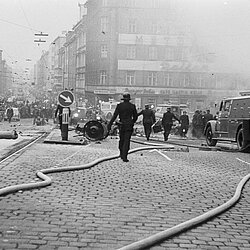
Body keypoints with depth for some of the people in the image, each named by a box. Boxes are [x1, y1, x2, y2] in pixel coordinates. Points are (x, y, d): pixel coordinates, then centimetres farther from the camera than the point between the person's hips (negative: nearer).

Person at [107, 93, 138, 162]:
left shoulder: (119, 105, -3)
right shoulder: (132, 106, 0)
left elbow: (114, 116, -8)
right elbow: (135, 116, 8)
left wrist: (109, 125, -8)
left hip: (121, 125, 1)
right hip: (129, 125, -1)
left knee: (121, 140, 18)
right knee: (127, 141, -3)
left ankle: (121, 154, 28)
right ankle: (124, 157, -11)